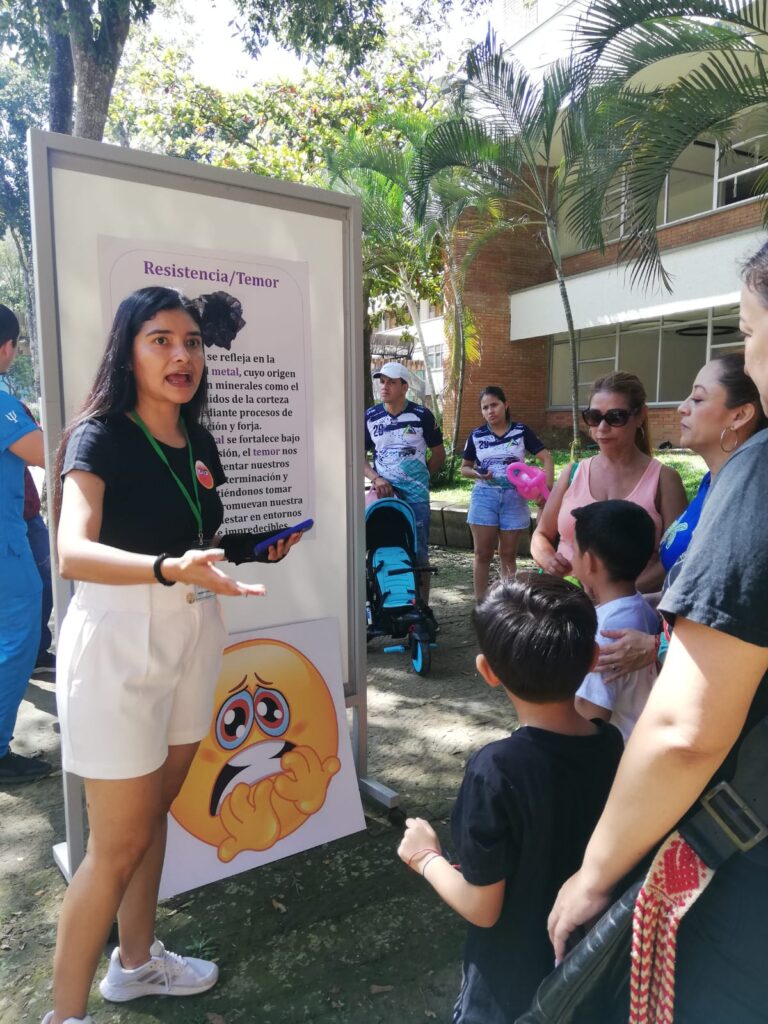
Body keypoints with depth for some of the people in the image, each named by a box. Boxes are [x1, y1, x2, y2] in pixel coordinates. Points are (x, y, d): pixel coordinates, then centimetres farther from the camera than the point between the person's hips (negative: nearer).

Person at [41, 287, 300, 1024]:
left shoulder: (199, 445, 7)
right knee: (118, 844, 2)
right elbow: (73, 553, -29)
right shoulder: (100, 435, -13)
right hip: (119, 641, -6)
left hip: (192, 638, 7)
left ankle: (135, 962, 42)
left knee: (154, 812, 21)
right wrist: (170, 568, -45)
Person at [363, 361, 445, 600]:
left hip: (416, 495, -1)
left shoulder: (421, 415, -1)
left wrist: (419, 478, 1)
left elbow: (439, 454, 6)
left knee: (419, 553, 4)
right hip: (384, 492, 1)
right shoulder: (370, 416, 3)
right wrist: (375, 478, -9)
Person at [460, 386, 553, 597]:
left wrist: (547, 487, -18)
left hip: (514, 497, 0)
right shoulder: (476, 435, 3)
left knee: (508, 555, 9)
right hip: (484, 496, 1)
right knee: (483, 554, 2)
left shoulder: (521, 431, 0)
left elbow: (546, 458, -3)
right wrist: (477, 473, -12)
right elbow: (464, 468, 11)